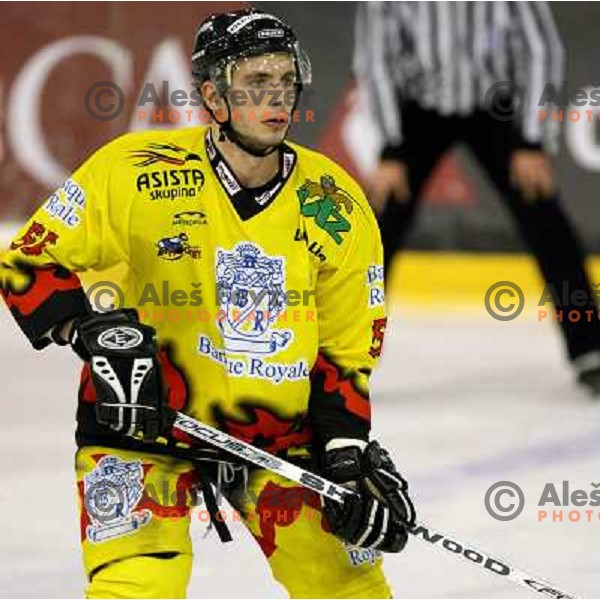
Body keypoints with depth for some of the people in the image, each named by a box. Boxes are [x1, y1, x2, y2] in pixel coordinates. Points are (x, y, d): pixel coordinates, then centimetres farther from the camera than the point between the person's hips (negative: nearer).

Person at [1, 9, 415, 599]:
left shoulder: (335, 207, -4)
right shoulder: (136, 172, -14)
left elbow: (346, 349, 3)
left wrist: (348, 451, -9)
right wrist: (88, 333, -24)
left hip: (280, 429, 3)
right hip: (144, 417, -3)